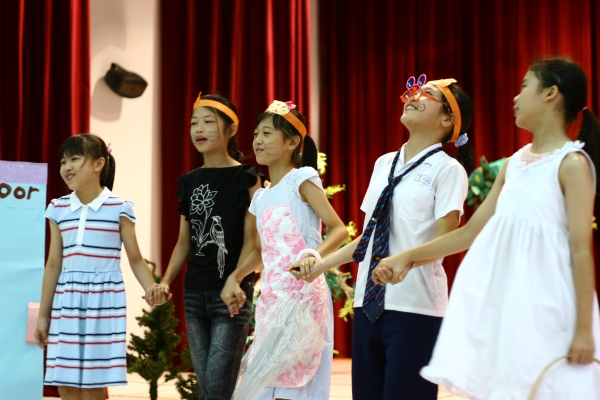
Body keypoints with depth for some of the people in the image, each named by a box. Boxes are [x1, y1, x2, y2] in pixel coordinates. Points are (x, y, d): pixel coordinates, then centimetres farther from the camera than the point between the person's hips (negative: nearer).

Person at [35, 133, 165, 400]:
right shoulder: (58, 209, 8)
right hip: (66, 302, 4)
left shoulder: (119, 208, -3)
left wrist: (150, 288, -20)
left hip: (104, 300, -4)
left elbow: (135, 259, -1)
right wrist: (43, 315, 11)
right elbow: (53, 265, 11)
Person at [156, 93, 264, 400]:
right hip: (194, 294, 6)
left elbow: (252, 240, -9)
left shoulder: (246, 178, -5)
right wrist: (166, 281, 3)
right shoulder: (189, 182, 11)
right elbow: (184, 241, 15)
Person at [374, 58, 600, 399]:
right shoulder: (514, 163, 14)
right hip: (501, 298, 7)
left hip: (544, 304, -7)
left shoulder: (572, 163, -7)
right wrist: (408, 257, 16)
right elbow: (472, 232, 18)